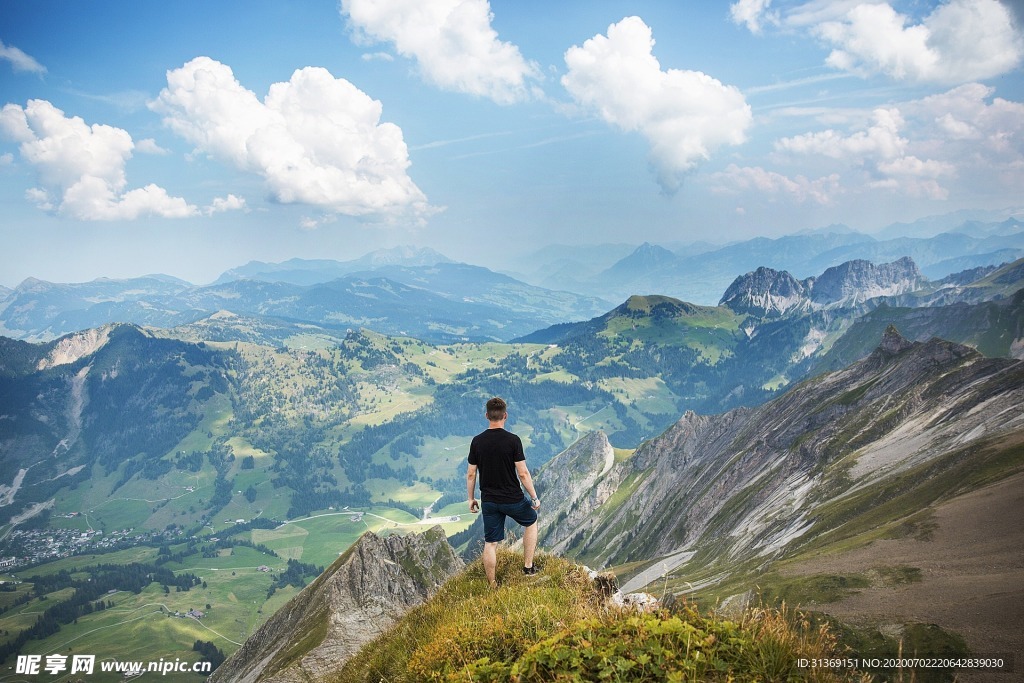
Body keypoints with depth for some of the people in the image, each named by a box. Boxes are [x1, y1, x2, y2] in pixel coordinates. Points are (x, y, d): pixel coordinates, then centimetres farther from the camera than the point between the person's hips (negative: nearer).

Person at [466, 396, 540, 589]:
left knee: (490, 543, 11)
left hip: (489, 501, 3)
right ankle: (528, 566, 25)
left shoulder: (477, 441, -4)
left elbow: (471, 474, 1)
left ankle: (492, 586, 18)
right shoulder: (513, 440, -14)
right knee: (531, 521, 26)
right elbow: (523, 474, -14)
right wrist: (534, 497, -3)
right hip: (513, 500, -2)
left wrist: (471, 498, 13)